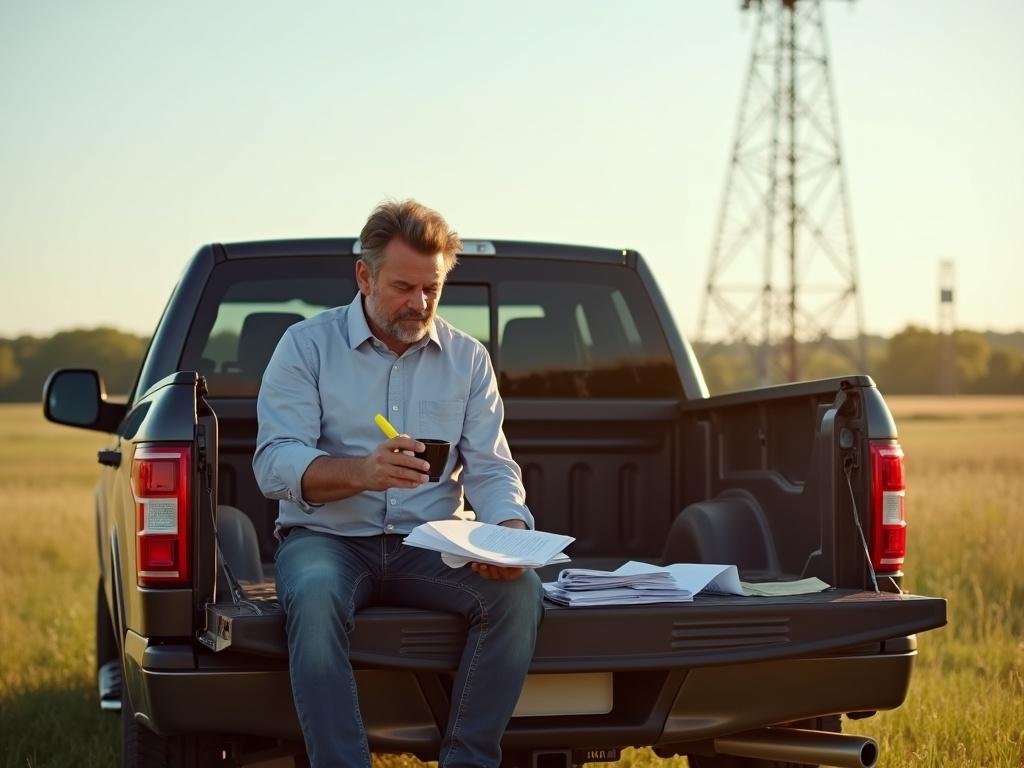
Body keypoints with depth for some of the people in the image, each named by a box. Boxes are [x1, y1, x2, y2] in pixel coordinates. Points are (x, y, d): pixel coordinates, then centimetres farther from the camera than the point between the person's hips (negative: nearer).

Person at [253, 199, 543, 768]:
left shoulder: (468, 358, 10)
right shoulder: (307, 346, 0)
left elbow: (491, 469, 4)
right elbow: (274, 464, -11)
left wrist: (510, 530, -20)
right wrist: (360, 473, -31)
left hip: (430, 546, 3)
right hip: (327, 537, -3)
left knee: (519, 592, -26)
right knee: (314, 596, -37)